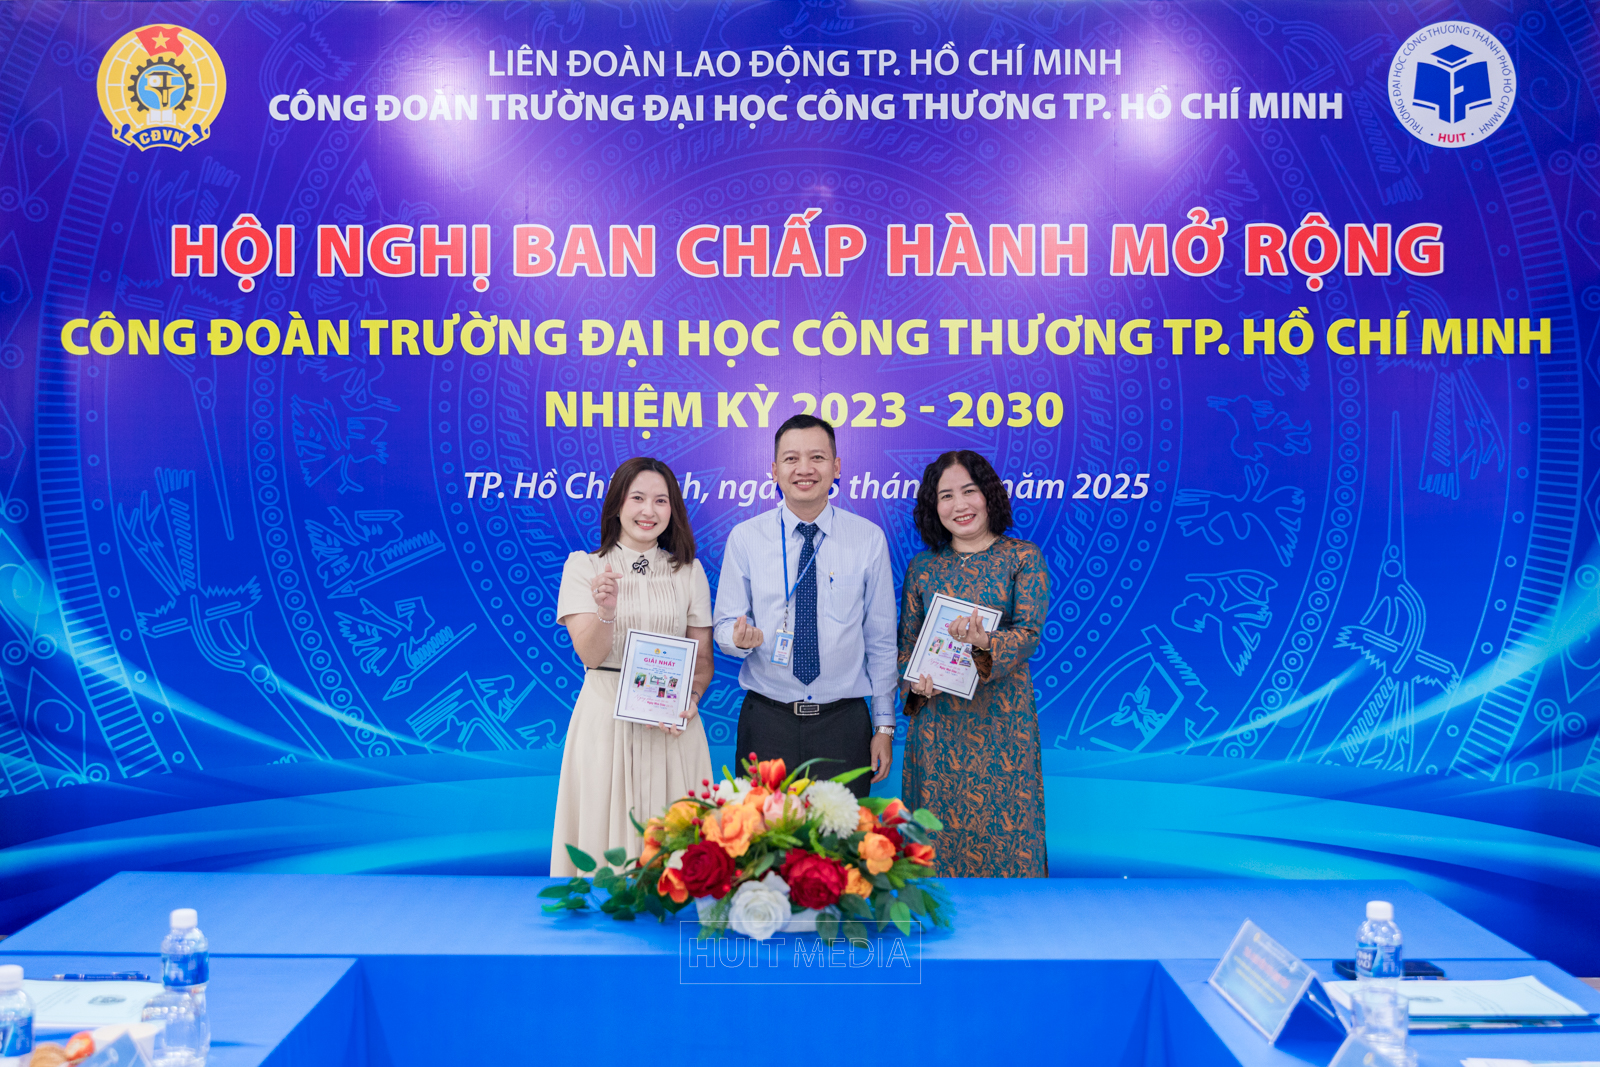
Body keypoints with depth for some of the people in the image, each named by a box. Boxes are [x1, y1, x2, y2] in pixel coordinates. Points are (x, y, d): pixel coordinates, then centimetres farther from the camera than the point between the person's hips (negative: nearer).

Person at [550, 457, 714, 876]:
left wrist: (692, 698, -9)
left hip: (671, 725, 2)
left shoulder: (689, 571, 7)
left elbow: (703, 656, 10)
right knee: (606, 830, 2)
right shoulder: (584, 567, 1)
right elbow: (590, 654, -7)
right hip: (606, 717, -1)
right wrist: (606, 610, -27)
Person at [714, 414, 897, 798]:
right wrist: (740, 636, -19)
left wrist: (884, 726, 4)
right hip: (766, 721, 0)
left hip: (844, 723, 0)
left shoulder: (869, 539, 1)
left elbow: (881, 640, 4)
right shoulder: (745, 538, 1)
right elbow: (724, 626, 5)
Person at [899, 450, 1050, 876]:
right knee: (939, 831, 4)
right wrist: (915, 683, -8)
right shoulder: (922, 567, 10)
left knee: (1004, 829, -1)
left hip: (1002, 721, -2)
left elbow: (1029, 632, -8)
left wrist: (985, 643, -28)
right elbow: (905, 642, 12)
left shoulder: (1023, 557, 2)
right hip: (937, 722, 2)